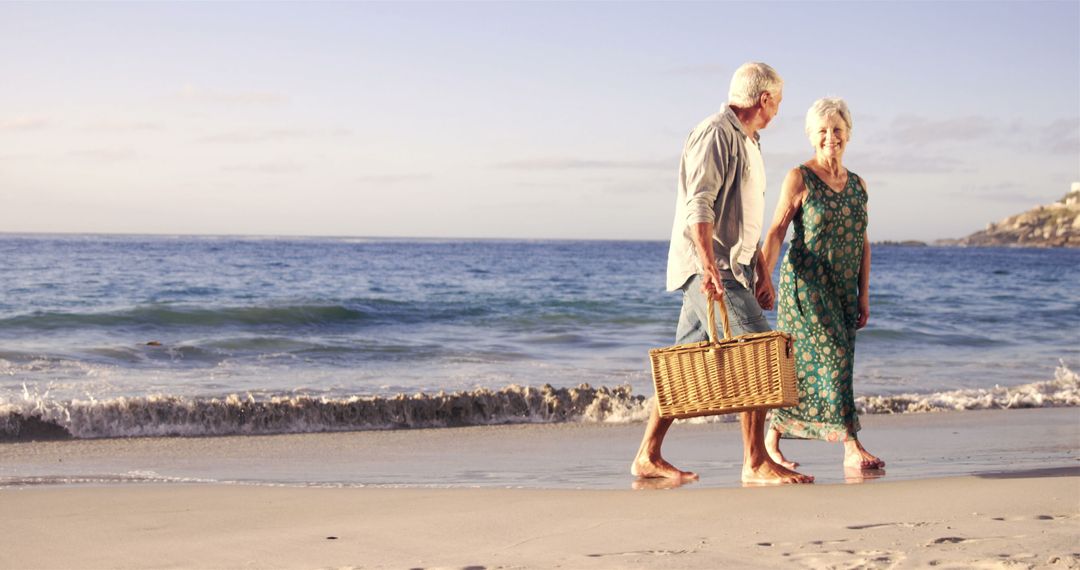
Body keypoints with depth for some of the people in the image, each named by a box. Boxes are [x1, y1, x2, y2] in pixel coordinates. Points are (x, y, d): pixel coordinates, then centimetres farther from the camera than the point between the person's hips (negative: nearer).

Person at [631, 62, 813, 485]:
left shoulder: (744, 141, 22)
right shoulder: (716, 133, -10)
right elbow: (698, 206, -21)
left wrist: (762, 273, 28)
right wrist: (709, 265, -30)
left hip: (730, 268, 10)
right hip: (709, 268, -10)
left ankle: (648, 457, 13)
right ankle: (755, 462, -12)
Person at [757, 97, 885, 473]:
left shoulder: (858, 185, 12)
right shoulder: (799, 178, -4)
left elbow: (863, 243, 14)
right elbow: (776, 232, -6)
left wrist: (864, 295, 11)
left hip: (843, 289, 6)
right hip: (805, 285, -6)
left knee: (805, 365, 6)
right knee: (832, 356, -13)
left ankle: (772, 440, 17)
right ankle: (852, 448, -13)